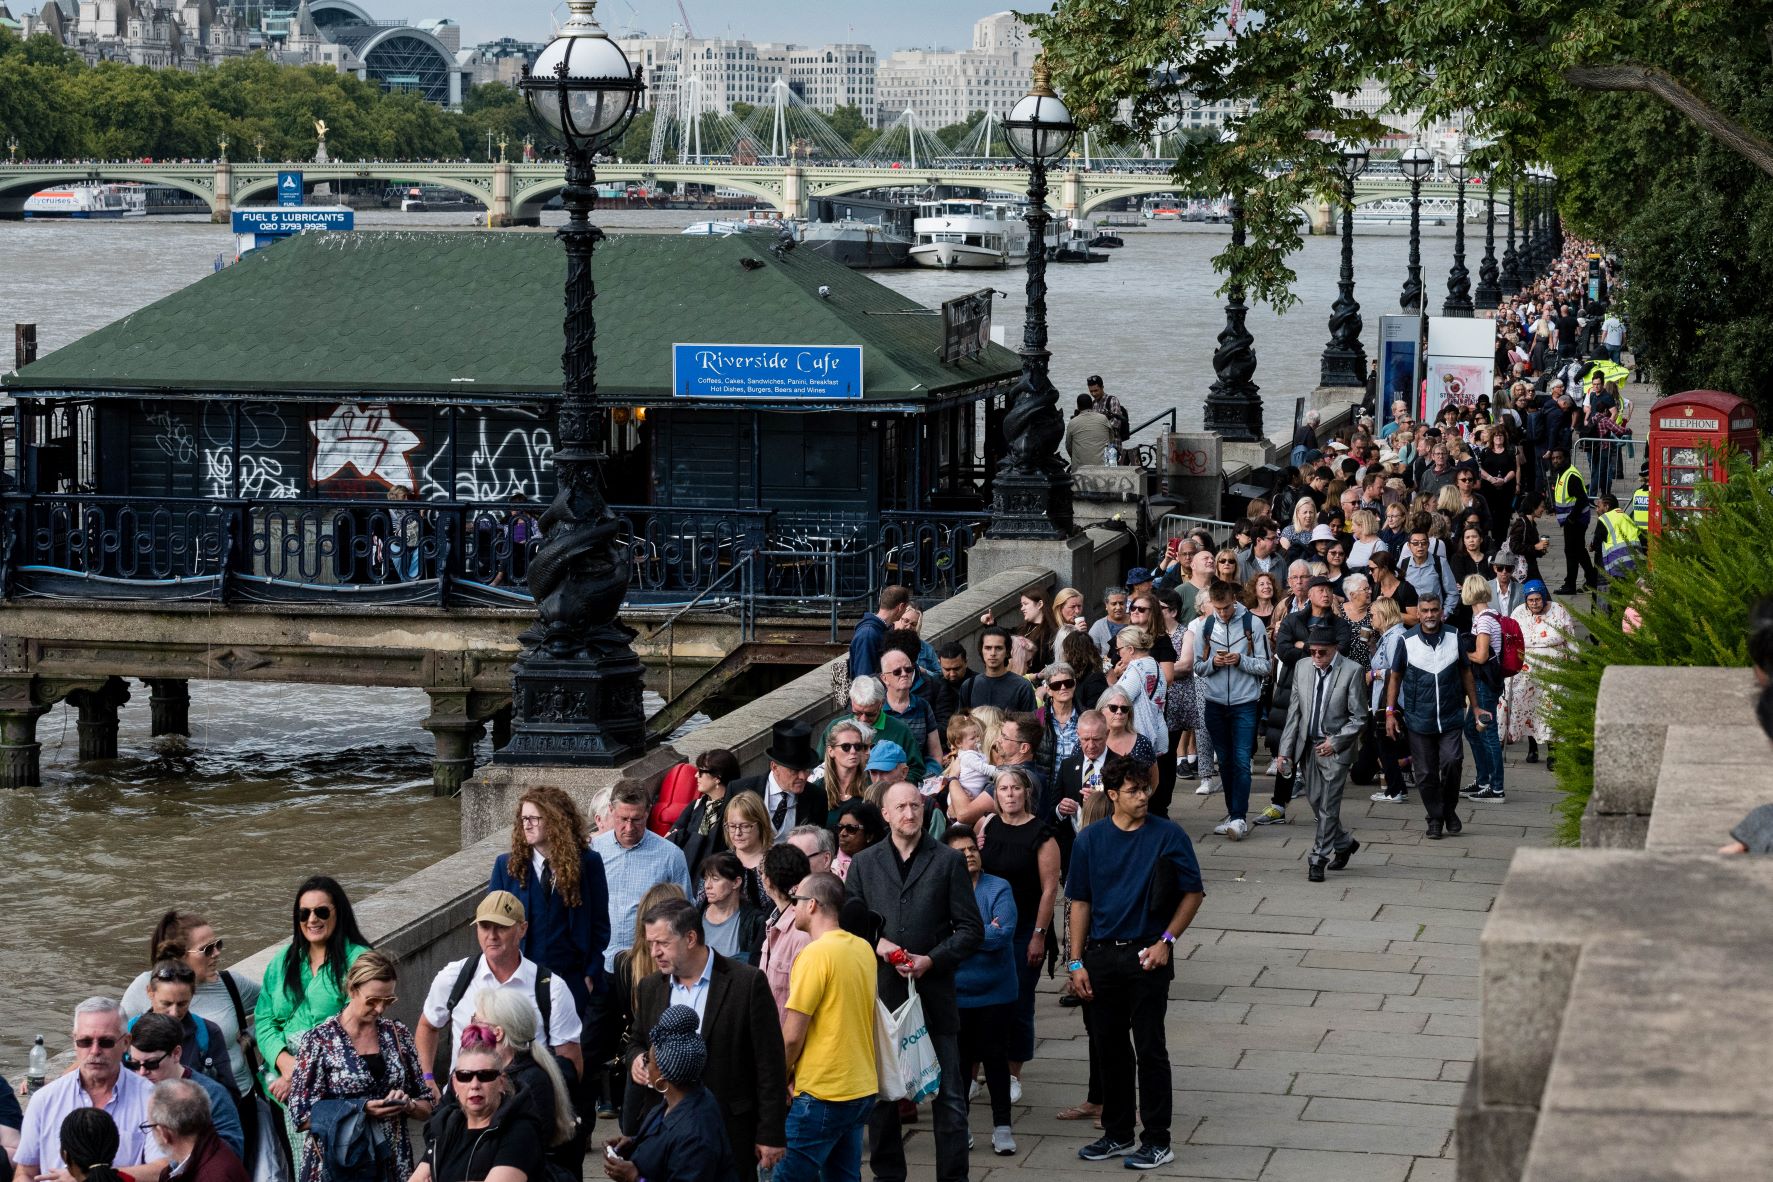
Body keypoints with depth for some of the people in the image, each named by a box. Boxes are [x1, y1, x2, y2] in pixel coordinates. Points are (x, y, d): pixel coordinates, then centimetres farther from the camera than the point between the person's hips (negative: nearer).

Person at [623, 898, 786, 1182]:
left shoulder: (748, 983, -8)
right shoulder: (650, 988, 8)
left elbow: (770, 1065, -7)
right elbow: (636, 1043, 22)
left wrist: (770, 1135, -9)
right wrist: (635, 1059, -4)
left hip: (728, 1133, -4)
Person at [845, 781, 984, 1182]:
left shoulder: (948, 861, 4)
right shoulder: (864, 864, 9)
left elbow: (971, 929, 2)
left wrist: (932, 960, -10)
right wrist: (877, 944, -9)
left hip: (934, 992, -2)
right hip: (881, 992, 2)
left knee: (949, 1096, -2)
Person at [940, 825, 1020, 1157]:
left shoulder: (998, 889, -6)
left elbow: (1004, 933, -18)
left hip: (995, 991, -1)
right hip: (955, 990, 1)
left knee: (994, 1055, 6)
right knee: (960, 1057, 10)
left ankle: (1002, 1126, 15)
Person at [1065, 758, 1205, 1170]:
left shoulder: (1168, 836, -5)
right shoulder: (1090, 840, 3)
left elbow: (1193, 893, -1)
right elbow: (1080, 903, 7)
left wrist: (1166, 941, -10)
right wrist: (1076, 963, 3)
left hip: (1147, 955, -3)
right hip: (1101, 956, 3)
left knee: (1149, 1049, -2)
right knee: (1108, 1049, 10)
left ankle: (1158, 1142, 5)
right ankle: (1117, 1134, 23)